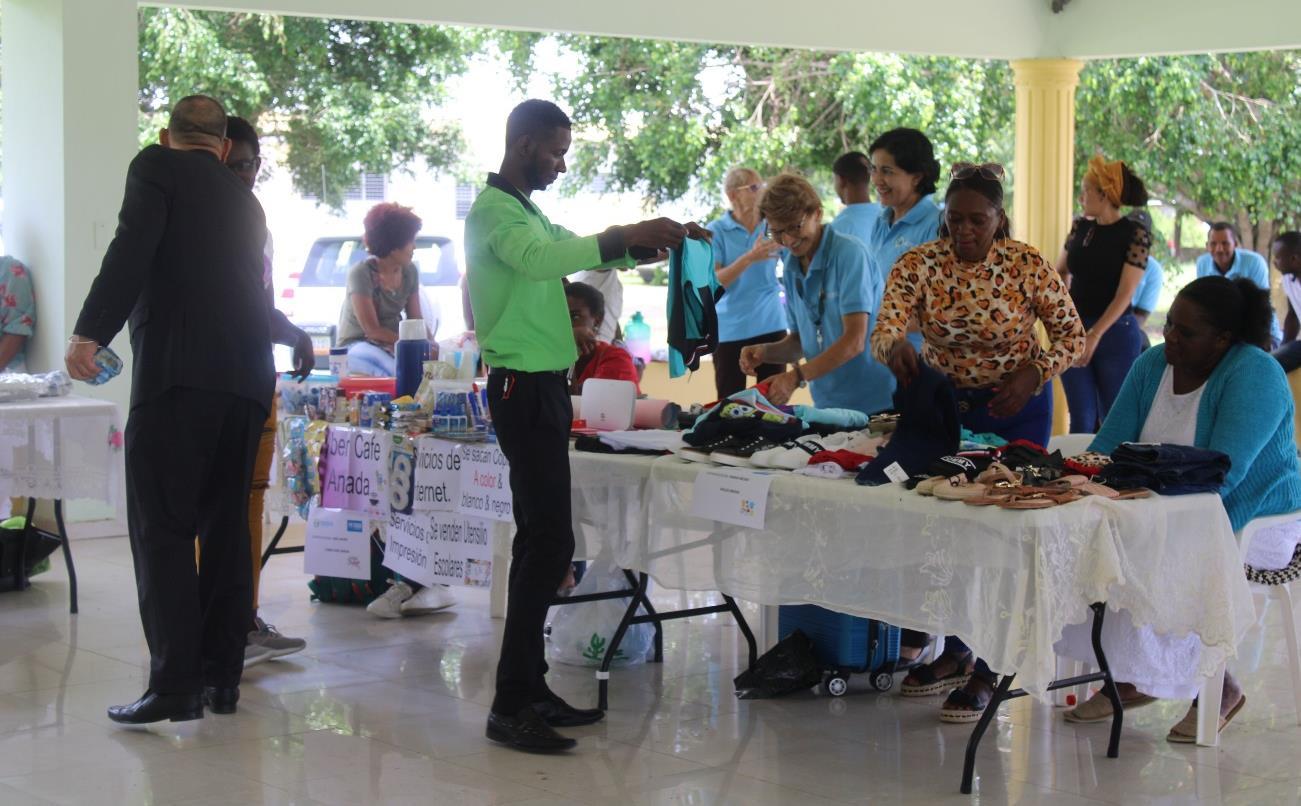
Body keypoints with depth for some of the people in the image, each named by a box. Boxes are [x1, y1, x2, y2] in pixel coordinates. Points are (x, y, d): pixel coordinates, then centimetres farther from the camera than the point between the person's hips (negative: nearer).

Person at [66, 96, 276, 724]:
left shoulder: (156, 167, 4)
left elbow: (131, 252, -13)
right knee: (226, 526, 11)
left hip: (177, 372, -6)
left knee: (162, 529, -6)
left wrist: (88, 334, -15)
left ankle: (175, 683, -11)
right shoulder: (245, 201, 23)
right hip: (247, 377, 7)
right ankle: (222, 676, 14)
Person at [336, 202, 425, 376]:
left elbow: (416, 319, 8)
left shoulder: (410, 272, 3)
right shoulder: (361, 274, -15)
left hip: (393, 341, 6)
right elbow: (372, 329, -17)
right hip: (358, 344, -6)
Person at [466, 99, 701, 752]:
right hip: (524, 387, -11)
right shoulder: (494, 210, -12)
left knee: (539, 543, 12)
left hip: (542, 387, 11)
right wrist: (627, 237, -36)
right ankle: (511, 706, -12)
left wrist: (650, 243, 8)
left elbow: (573, 250, 26)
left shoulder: (527, 211, 20)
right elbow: (538, 259, -31)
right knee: (550, 544, -14)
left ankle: (529, 691, 17)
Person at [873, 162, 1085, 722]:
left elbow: (1072, 336, -7)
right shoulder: (918, 265, -11)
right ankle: (954, 652, 25)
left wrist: (1033, 374, -23)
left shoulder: (1027, 266, -14)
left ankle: (987, 671, 2)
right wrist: (896, 347, -46)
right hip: (943, 402, 3)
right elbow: (883, 330, -23)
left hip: (1014, 406, -3)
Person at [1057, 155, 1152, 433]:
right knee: (1081, 419, 6)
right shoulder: (1080, 228, 6)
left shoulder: (1134, 235, -9)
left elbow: (1125, 294, -15)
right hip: (1074, 330, 4)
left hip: (1115, 334, -4)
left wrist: (1095, 335, -24)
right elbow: (1061, 271, 22)